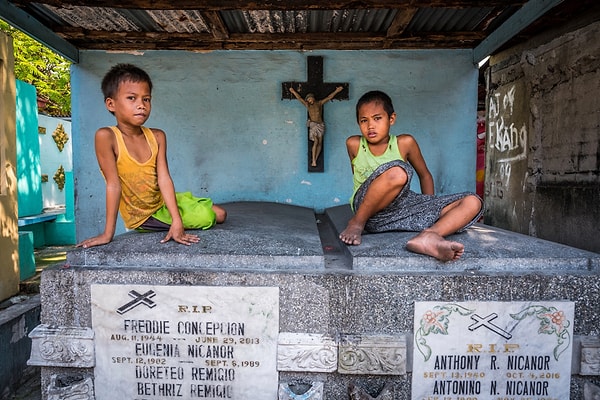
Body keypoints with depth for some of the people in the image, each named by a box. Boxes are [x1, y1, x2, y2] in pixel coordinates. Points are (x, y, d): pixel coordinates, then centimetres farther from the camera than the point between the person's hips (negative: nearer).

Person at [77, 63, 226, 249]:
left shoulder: (157, 136, -9)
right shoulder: (106, 136, -23)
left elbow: (164, 178, -17)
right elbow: (114, 184, -25)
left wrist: (177, 222, -26)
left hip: (164, 201, 5)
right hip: (143, 217, -4)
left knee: (220, 214, 2)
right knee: (206, 218, -15)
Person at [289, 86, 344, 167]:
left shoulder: (320, 103, 10)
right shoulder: (307, 105, 8)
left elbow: (329, 97, 10)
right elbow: (299, 98, 7)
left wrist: (336, 91, 8)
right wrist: (293, 92, 3)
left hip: (320, 125, 3)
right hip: (313, 125, -2)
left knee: (320, 143, -3)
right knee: (316, 142, -15)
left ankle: (315, 160, 0)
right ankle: (313, 161, -14)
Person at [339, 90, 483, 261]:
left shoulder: (405, 143, 3)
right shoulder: (354, 144, 3)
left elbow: (425, 176, 15)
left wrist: (430, 209, 9)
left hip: (405, 208, 4)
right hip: (370, 211, -3)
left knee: (473, 202, -10)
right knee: (397, 172, -35)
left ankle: (428, 236, -38)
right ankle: (357, 222, -17)